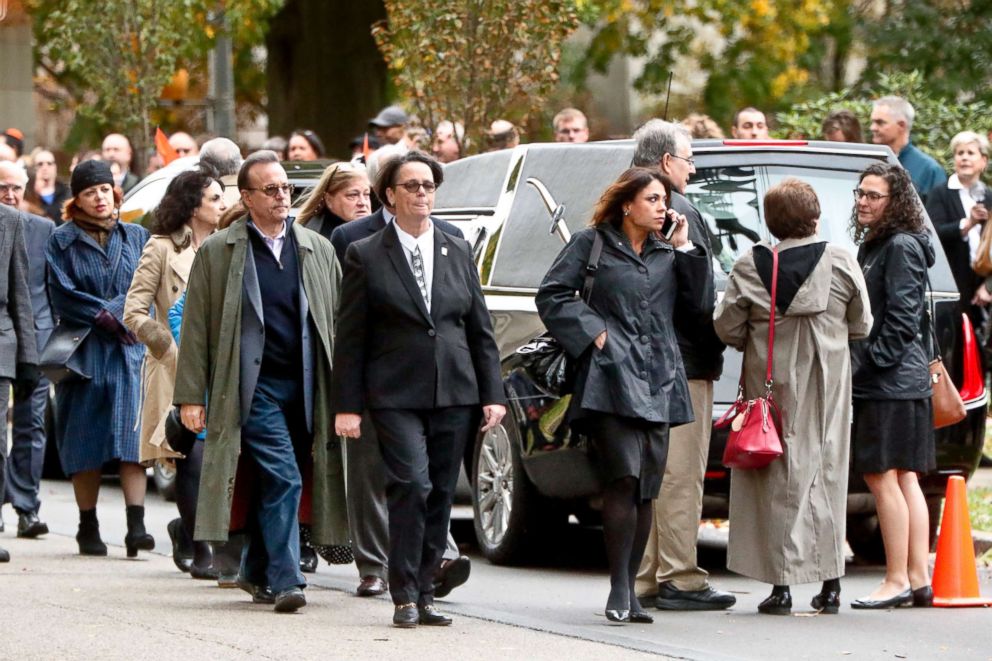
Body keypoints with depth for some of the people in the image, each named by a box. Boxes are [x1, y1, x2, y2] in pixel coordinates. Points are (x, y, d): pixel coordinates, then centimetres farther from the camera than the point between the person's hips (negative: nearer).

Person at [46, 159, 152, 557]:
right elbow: (62, 296, -4)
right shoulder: (62, 241, 6)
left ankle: (136, 526, -17)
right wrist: (103, 317, -12)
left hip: (129, 349, 1)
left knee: (132, 439, -11)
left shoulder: (136, 237, 14)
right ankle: (88, 528, 7)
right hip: (83, 352, -1)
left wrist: (112, 313, -10)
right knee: (85, 446, 0)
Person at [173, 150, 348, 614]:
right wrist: (190, 396, -4)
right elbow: (196, 328, 2)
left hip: (304, 386, 4)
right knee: (283, 478, -15)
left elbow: (339, 321, 14)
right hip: (255, 387, -4)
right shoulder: (217, 253, 2)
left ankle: (256, 572, 26)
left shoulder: (317, 250, 12)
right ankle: (285, 580, -15)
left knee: (271, 484, 10)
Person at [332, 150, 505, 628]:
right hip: (396, 396, -4)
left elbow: (480, 331, 15)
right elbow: (350, 338, 0)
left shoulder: (458, 253, 14)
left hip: (455, 395, 4)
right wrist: (347, 405, -5)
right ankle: (404, 596, -11)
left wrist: (492, 395, 7)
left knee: (440, 495, 5)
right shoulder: (366, 257, 2)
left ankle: (424, 592, 13)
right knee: (412, 485, -17)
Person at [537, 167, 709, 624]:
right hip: (611, 380, -5)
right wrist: (592, 331, -8)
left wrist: (684, 250, 7)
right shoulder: (591, 244, 5)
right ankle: (620, 590, -16)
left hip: (658, 381, 5)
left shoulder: (667, 255, 19)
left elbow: (698, 305, 12)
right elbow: (552, 294, 2)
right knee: (623, 479, -18)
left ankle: (629, 590, 10)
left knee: (646, 490, 4)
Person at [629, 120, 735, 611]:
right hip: (682, 360, -9)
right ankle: (679, 579, -6)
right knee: (680, 473, -6)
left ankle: (644, 576, 14)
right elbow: (698, 290, -15)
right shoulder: (679, 212, -14)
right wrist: (711, 351, -7)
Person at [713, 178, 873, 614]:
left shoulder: (751, 266, -8)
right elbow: (861, 325, 2)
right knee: (825, 472, 10)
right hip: (826, 381, 1)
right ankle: (830, 585, 10)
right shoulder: (840, 262, -5)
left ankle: (781, 584, -3)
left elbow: (726, 327, -5)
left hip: (771, 381, -1)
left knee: (779, 478, 3)